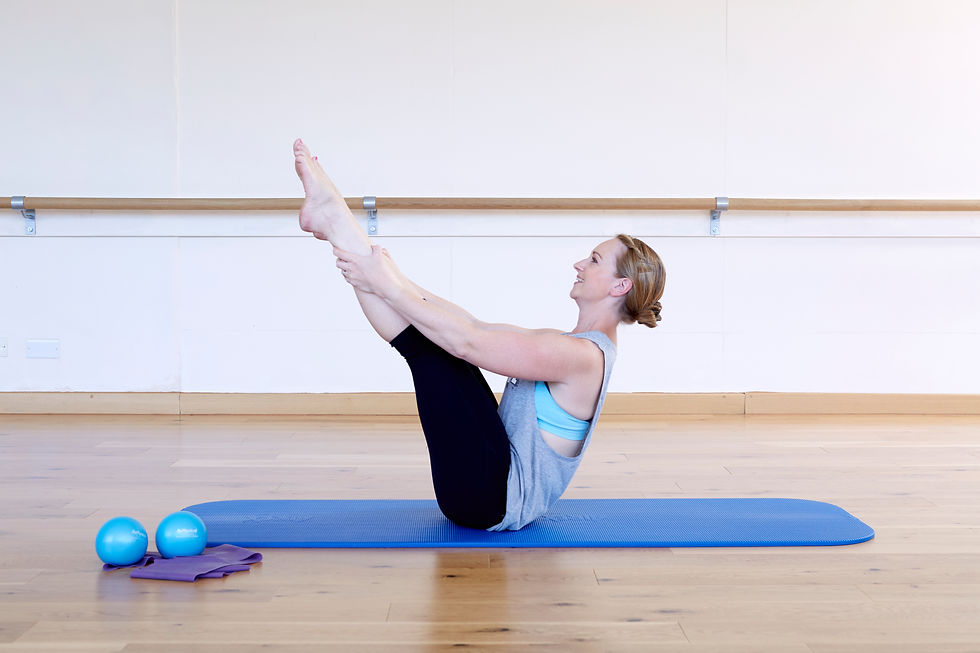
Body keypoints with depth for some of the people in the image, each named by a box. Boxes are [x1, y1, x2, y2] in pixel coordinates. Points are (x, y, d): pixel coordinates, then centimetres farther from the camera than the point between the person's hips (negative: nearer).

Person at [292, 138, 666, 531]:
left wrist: (388, 288, -18)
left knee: (434, 343, -13)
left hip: (489, 496, -9)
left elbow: (468, 342, -24)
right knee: (435, 331, 8)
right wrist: (395, 282, 13)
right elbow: (479, 328, 15)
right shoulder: (574, 345, 12)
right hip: (499, 494, 9)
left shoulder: (582, 355, -19)